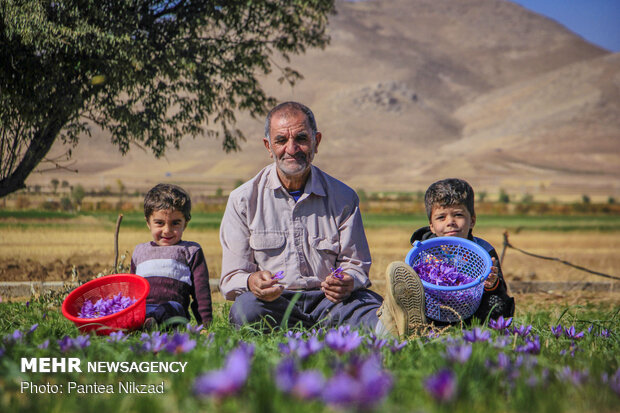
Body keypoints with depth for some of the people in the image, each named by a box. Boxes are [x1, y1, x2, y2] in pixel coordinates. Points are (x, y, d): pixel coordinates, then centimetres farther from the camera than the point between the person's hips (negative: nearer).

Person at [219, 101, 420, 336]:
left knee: (369, 303, -29)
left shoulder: (343, 198, 9)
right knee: (246, 307, -36)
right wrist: (252, 282, -22)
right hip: (273, 303, -1)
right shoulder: (243, 200, 6)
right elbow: (231, 278, 3)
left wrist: (347, 283, -16)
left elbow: (356, 265, 10)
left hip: (326, 300, 2)